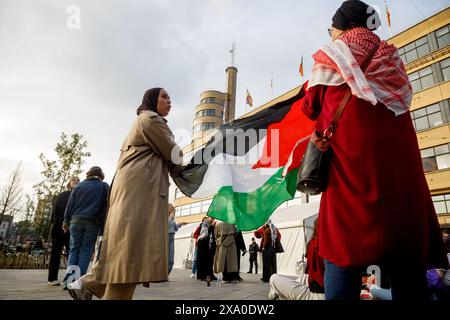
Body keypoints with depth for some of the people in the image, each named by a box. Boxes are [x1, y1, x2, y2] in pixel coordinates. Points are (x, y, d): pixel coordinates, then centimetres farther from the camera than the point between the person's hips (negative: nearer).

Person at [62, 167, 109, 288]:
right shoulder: (104, 186, 6)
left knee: (74, 248, 11)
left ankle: (69, 273, -4)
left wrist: (66, 221, 14)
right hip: (93, 223, -2)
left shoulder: (79, 185, 11)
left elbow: (70, 204, 9)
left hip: (76, 220, 2)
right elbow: (106, 206, 2)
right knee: (86, 250, 3)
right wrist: (101, 222, 5)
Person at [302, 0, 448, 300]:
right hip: (401, 166, 5)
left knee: (345, 251, -3)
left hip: (351, 164, -5)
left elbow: (311, 108, 8)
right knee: (406, 264, 8)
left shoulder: (332, 55, 5)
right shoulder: (392, 59, 19)